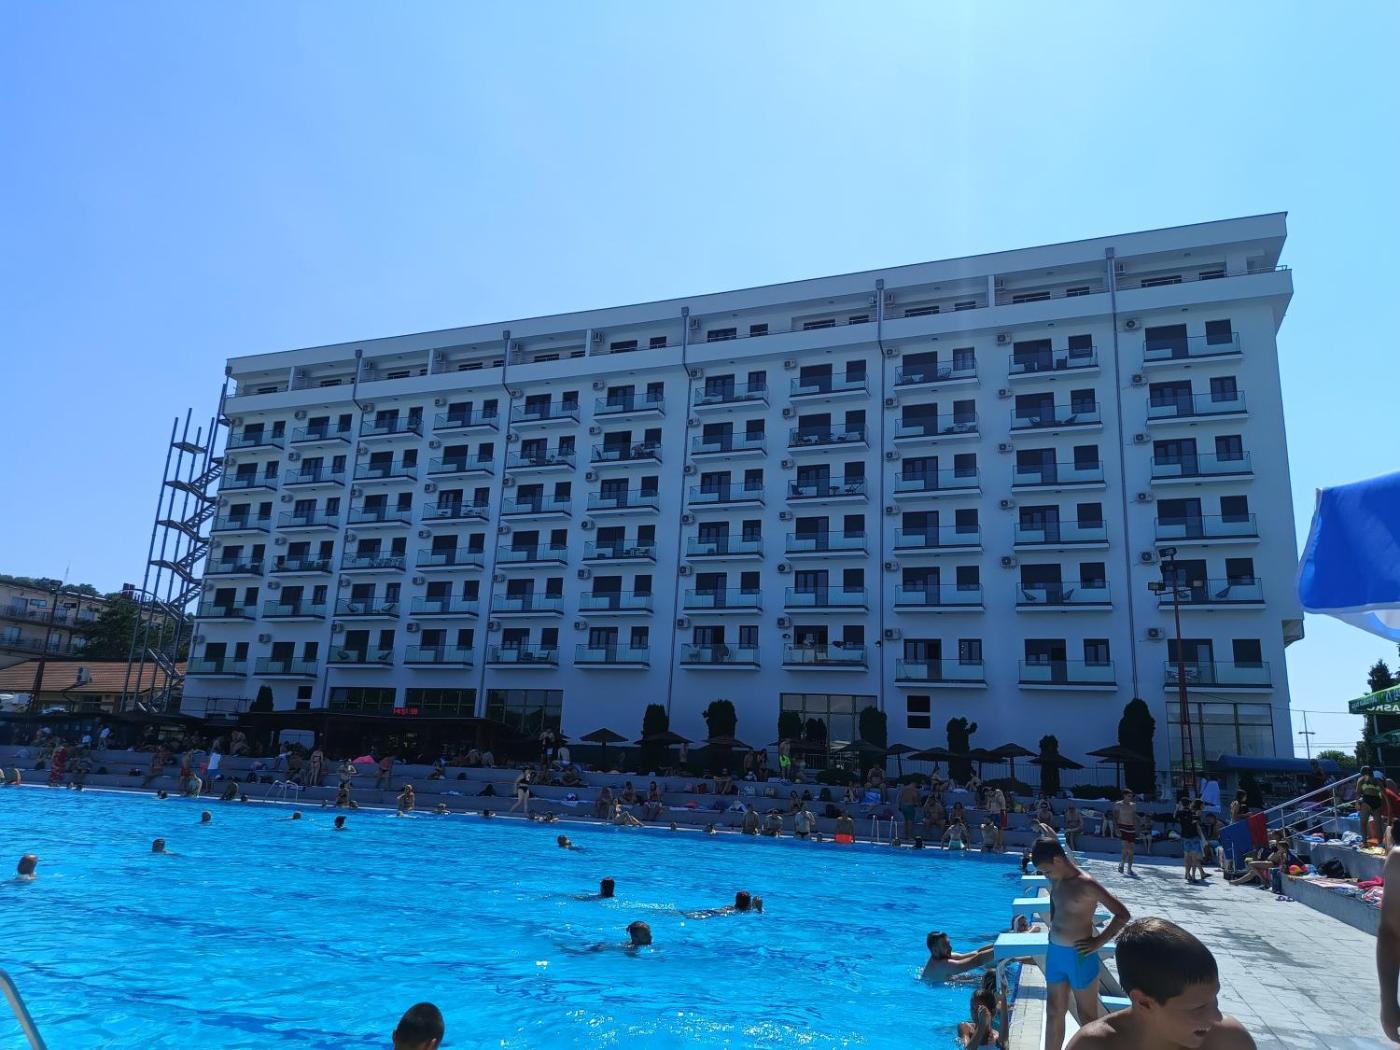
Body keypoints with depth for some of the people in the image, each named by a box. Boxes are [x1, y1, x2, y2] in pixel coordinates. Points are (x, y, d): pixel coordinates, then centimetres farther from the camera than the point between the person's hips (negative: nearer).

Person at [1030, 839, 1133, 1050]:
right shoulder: (1056, 880, 3)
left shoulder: (1085, 884, -20)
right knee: (1054, 1012, 14)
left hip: (1078, 956, -7)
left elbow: (1123, 915, -19)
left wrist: (1097, 942, -17)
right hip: (1054, 952, 7)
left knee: (1087, 1015, 8)